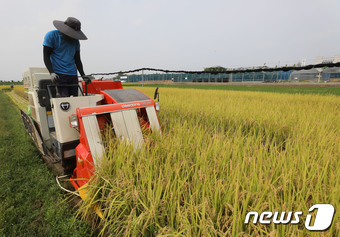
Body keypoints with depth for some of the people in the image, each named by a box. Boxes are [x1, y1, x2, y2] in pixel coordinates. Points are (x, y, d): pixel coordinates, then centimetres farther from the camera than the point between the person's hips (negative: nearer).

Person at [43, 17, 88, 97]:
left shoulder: (75, 41, 15)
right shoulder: (51, 35, 2)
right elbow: (46, 56, -1)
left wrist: (83, 75, 8)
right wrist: (52, 73, -15)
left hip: (73, 75, 5)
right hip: (59, 75, -4)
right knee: (65, 97, -16)